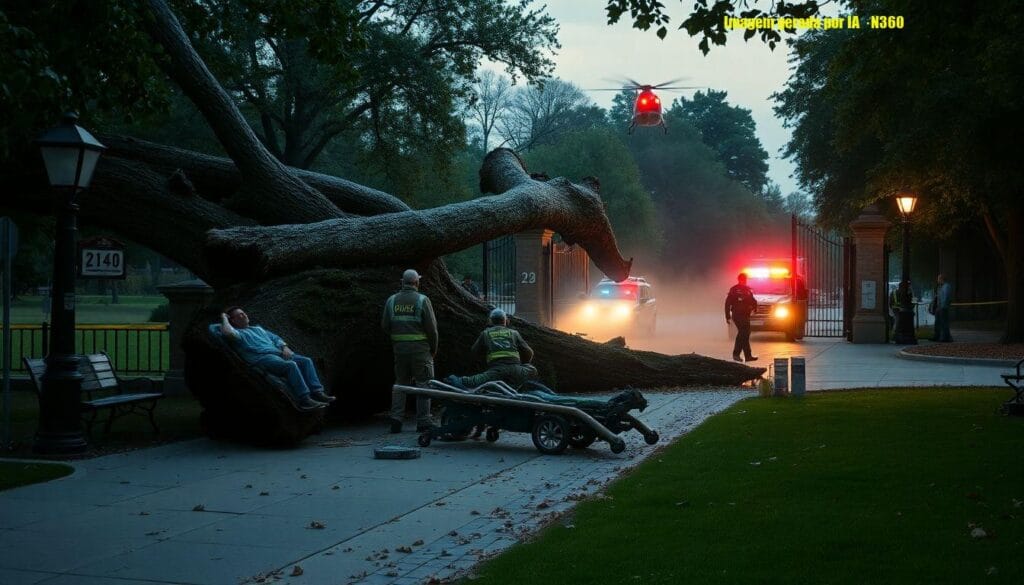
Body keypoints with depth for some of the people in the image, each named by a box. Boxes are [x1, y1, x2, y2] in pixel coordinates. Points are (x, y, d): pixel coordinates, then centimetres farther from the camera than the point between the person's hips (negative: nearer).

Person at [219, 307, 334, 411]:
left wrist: (284, 347, 8)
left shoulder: (258, 328, 34)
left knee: (306, 361, -11)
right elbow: (228, 333, -17)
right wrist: (224, 318, 1)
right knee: (291, 365, -32)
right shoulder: (238, 332, 8)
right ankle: (303, 400, -37)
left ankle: (317, 392, -19)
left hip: (278, 353, 8)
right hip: (262, 358, -8)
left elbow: (275, 338, 29)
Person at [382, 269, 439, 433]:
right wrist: (434, 348, 5)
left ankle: (396, 419, 7)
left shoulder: (391, 300, 6)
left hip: (399, 347, 4)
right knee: (423, 383, 3)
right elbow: (431, 327, -7)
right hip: (420, 348, -4)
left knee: (400, 383, 14)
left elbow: (385, 325, 6)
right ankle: (423, 421, 3)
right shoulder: (422, 300, -7)